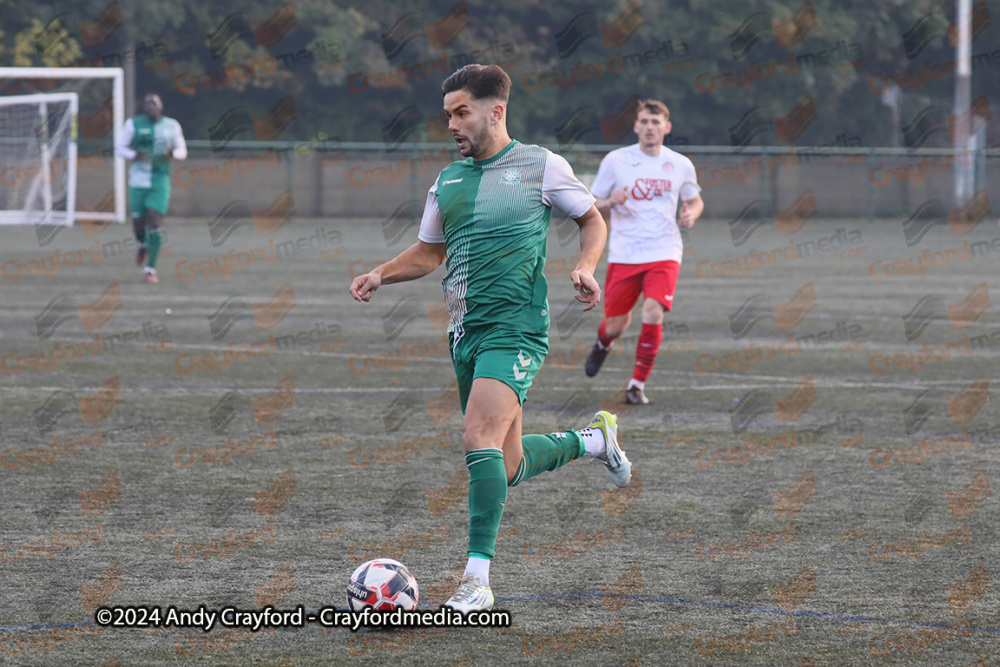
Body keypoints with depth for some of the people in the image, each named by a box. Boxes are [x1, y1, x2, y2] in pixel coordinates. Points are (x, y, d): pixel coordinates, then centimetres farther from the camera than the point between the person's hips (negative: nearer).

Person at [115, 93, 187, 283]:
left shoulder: (172, 126, 4)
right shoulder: (134, 124, 0)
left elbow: (182, 151, 12)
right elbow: (120, 148, 3)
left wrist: (172, 153, -12)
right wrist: (134, 155, -18)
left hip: (160, 182, 0)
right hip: (138, 182, 0)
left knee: (154, 225, -12)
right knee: (138, 224, 3)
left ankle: (150, 269, -5)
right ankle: (143, 245, 41)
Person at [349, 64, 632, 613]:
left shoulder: (542, 167, -1)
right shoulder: (448, 181, 14)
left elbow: (592, 221, 11)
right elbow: (429, 251, 24)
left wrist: (586, 267, -8)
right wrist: (381, 275, 6)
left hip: (516, 327, -7)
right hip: (466, 333, 7)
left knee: (481, 439, -23)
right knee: (508, 467, 10)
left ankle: (477, 579, -21)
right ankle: (596, 439, 39)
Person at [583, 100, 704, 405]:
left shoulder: (680, 165, 5)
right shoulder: (615, 160, 0)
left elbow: (695, 200, 22)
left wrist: (691, 214, -2)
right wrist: (610, 202, -17)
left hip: (664, 253, 0)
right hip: (624, 253, 0)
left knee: (653, 313, -21)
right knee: (617, 324, 5)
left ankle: (637, 384, -6)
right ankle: (603, 344, 45)